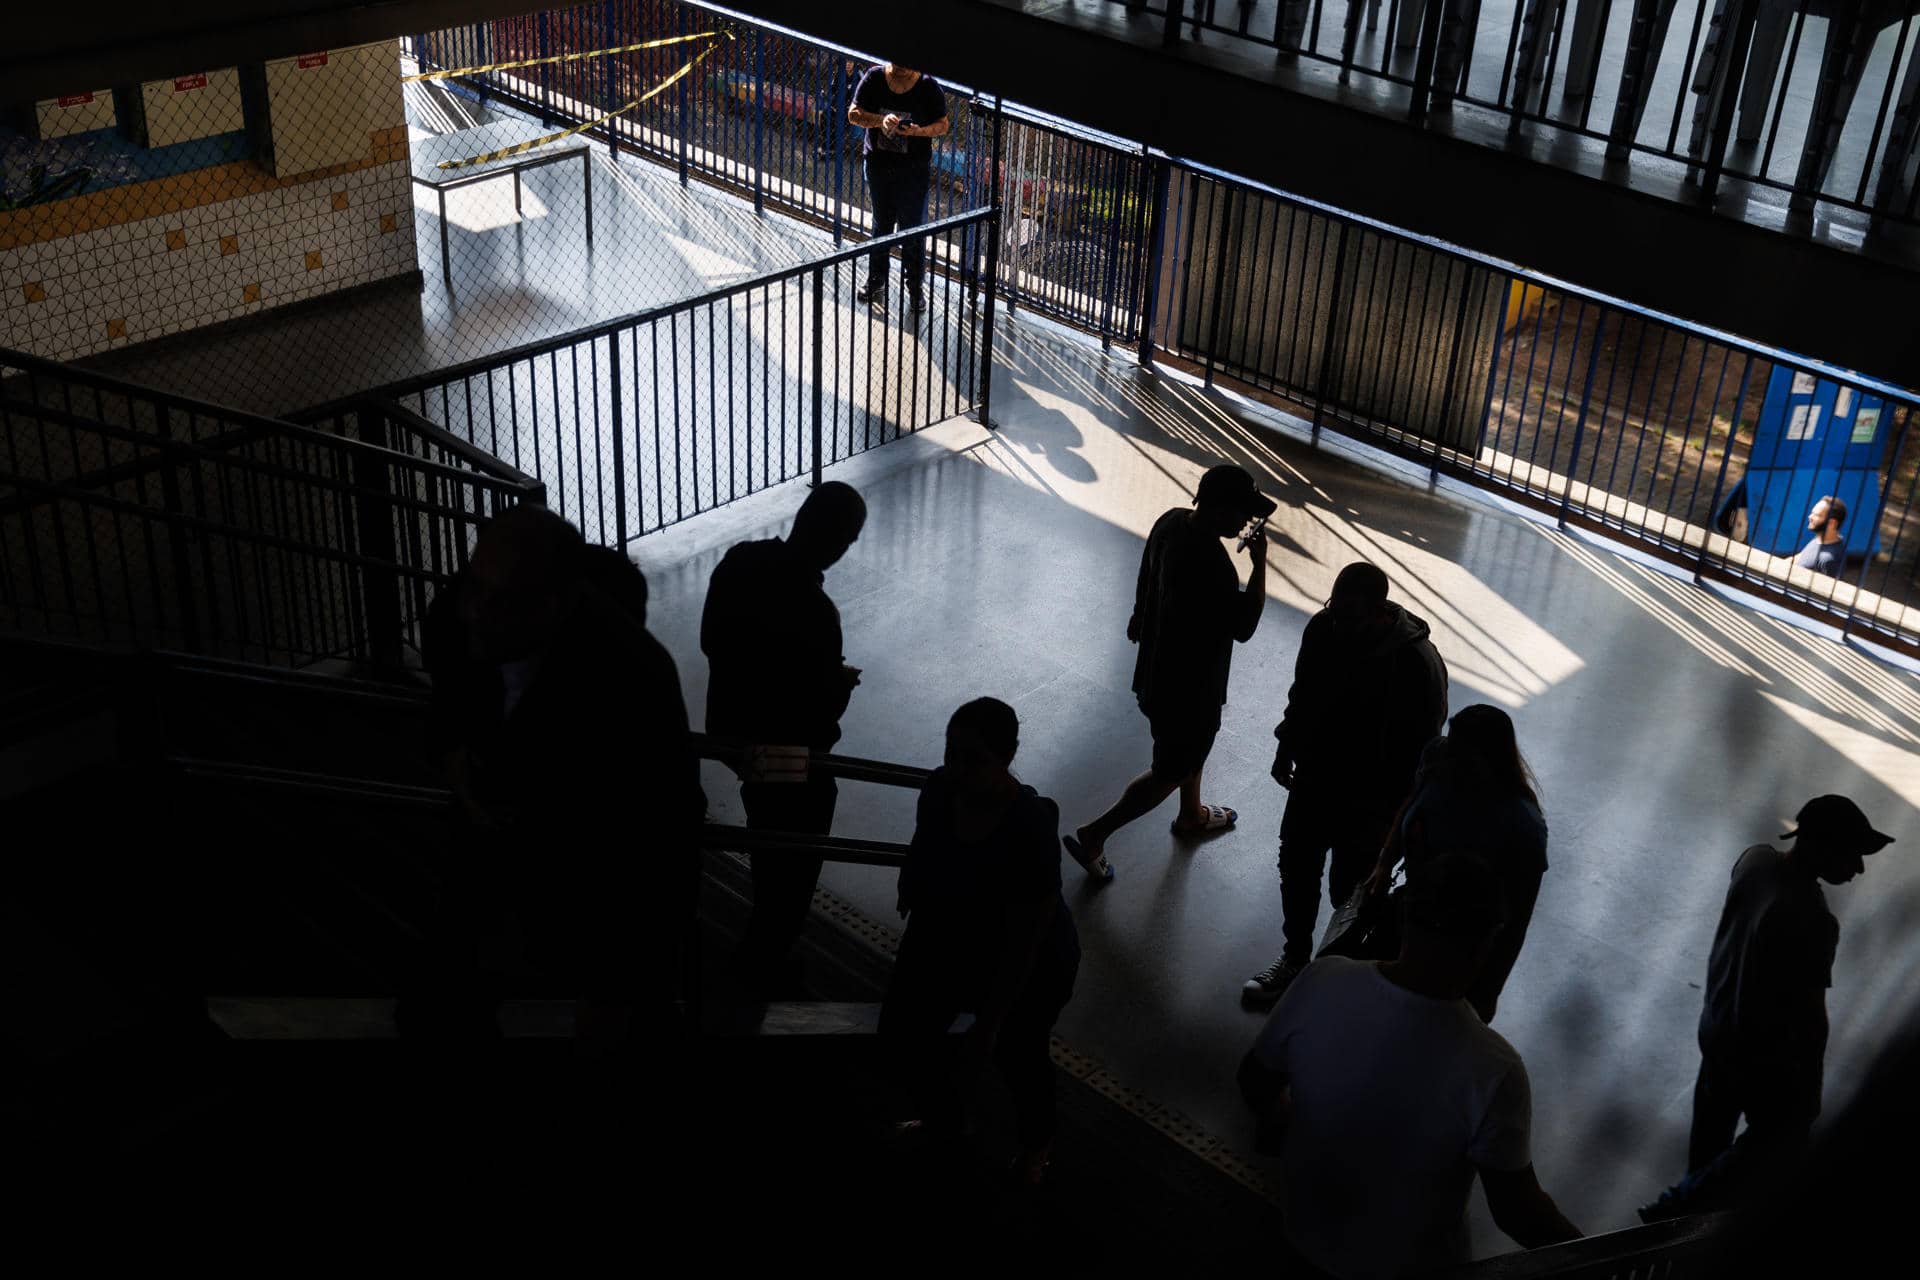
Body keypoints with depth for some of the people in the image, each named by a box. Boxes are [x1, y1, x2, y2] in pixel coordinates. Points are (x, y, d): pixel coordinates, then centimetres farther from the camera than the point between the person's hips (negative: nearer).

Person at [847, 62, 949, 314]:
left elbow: (942, 125, -5)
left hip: (914, 168, -2)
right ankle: (876, 282, 30)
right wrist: (880, 120, -25)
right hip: (878, 162, 2)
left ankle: (915, 287, 16)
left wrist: (921, 131, -25)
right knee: (881, 224, 16)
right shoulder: (874, 78, -8)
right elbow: (853, 114, -6)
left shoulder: (928, 87, -13)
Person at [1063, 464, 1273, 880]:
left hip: (1159, 667, 9)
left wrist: (1141, 617, 27)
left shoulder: (1172, 521, -10)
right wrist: (1259, 563, -25)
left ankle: (1192, 815, 57)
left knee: (1193, 747, 32)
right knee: (1171, 771, 12)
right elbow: (1244, 626, -28)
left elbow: (1146, 575, 9)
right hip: (1187, 689, -9)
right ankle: (1093, 835, 19)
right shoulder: (1210, 565, -37)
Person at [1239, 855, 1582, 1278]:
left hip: (1302, 1231, 0)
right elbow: (1515, 1212, -20)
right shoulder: (1494, 1071, -34)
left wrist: (1277, 1118, 15)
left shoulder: (1322, 981, -26)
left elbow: (1256, 1086, -7)